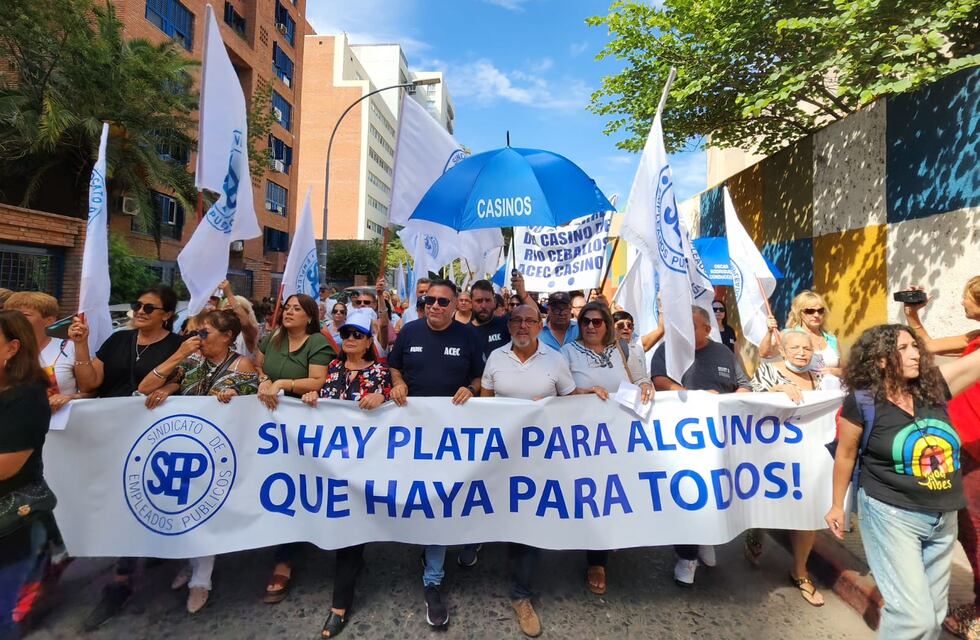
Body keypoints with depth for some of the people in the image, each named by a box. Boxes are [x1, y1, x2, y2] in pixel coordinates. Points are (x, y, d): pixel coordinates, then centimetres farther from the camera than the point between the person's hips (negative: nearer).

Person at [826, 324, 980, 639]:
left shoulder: (933, 386, -2)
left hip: (942, 517, 6)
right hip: (891, 514, -6)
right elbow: (845, 455, -5)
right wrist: (837, 505, 2)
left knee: (934, 613, 18)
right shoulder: (862, 402, -14)